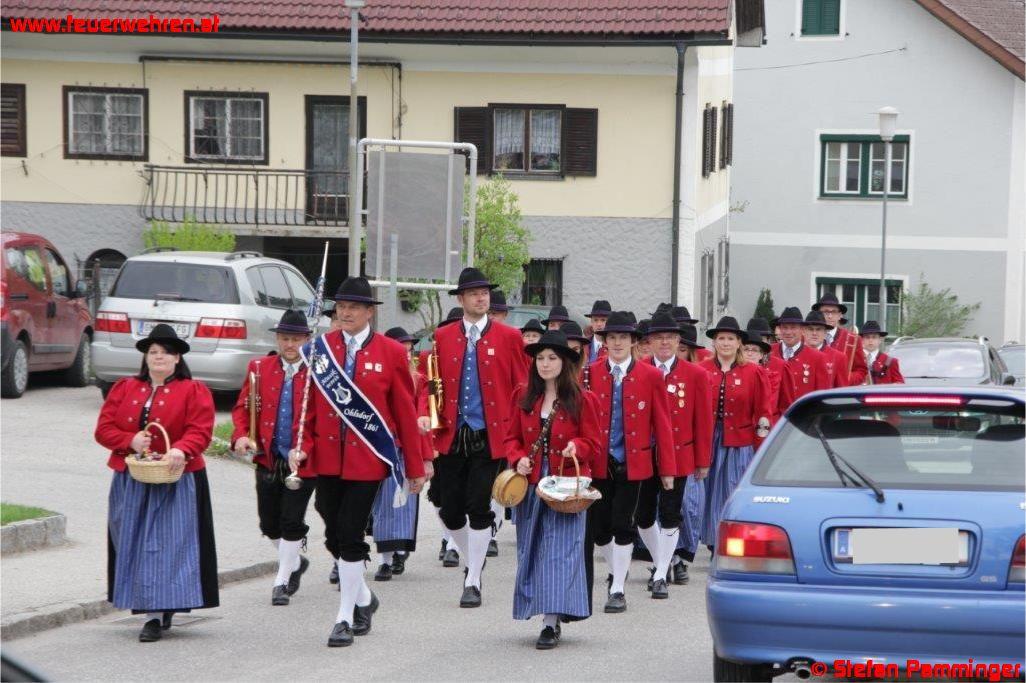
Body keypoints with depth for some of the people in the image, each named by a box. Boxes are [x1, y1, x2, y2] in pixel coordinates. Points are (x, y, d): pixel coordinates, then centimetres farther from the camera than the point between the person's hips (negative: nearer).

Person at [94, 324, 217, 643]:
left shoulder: (193, 391, 1)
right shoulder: (124, 389, 12)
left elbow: (201, 431, -11)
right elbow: (104, 428, 5)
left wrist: (181, 450, -31)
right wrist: (131, 441, -14)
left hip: (175, 480, -4)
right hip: (130, 484, 4)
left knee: (168, 543, -7)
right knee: (136, 544, 5)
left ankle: (157, 613, -8)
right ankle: (154, 612, 14)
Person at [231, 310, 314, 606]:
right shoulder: (259, 368, 5)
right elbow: (242, 407, 8)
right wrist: (241, 436, -10)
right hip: (267, 459, 4)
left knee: (292, 523, -1)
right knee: (269, 523, 11)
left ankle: (283, 581, 13)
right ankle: (296, 562, 37)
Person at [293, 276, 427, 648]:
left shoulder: (391, 353, -2)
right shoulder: (320, 350, 5)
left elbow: (406, 412, 1)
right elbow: (309, 404, 9)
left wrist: (416, 466, 3)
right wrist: (302, 446, -7)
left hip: (367, 459, -3)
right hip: (327, 459, 3)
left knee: (350, 536, -7)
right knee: (334, 536, 9)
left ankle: (346, 618, 3)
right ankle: (363, 598, 33)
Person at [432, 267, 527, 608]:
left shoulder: (508, 337, 3)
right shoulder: (442, 337, 8)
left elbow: (521, 387, 3)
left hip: (488, 437, -2)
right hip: (450, 436, 2)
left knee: (479, 509, -5)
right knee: (450, 510, 4)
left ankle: (473, 582, 5)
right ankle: (472, 560, 30)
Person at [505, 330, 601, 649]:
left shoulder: (581, 400, -3)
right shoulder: (523, 397, 7)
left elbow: (593, 443, 1)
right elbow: (512, 437, 12)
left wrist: (576, 446, -21)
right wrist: (518, 459, -8)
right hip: (530, 483, 4)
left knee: (559, 549, -10)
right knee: (533, 550, 6)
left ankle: (551, 622, -14)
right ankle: (549, 617, 17)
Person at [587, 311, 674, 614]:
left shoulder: (650, 376, 0)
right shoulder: (589, 375, 3)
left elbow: (661, 424, 1)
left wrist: (667, 468, 0)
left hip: (632, 462, -2)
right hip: (598, 462, 2)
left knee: (622, 525, -4)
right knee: (597, 526, 4)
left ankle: (618, 590, 6)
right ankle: (616, 569, 32)